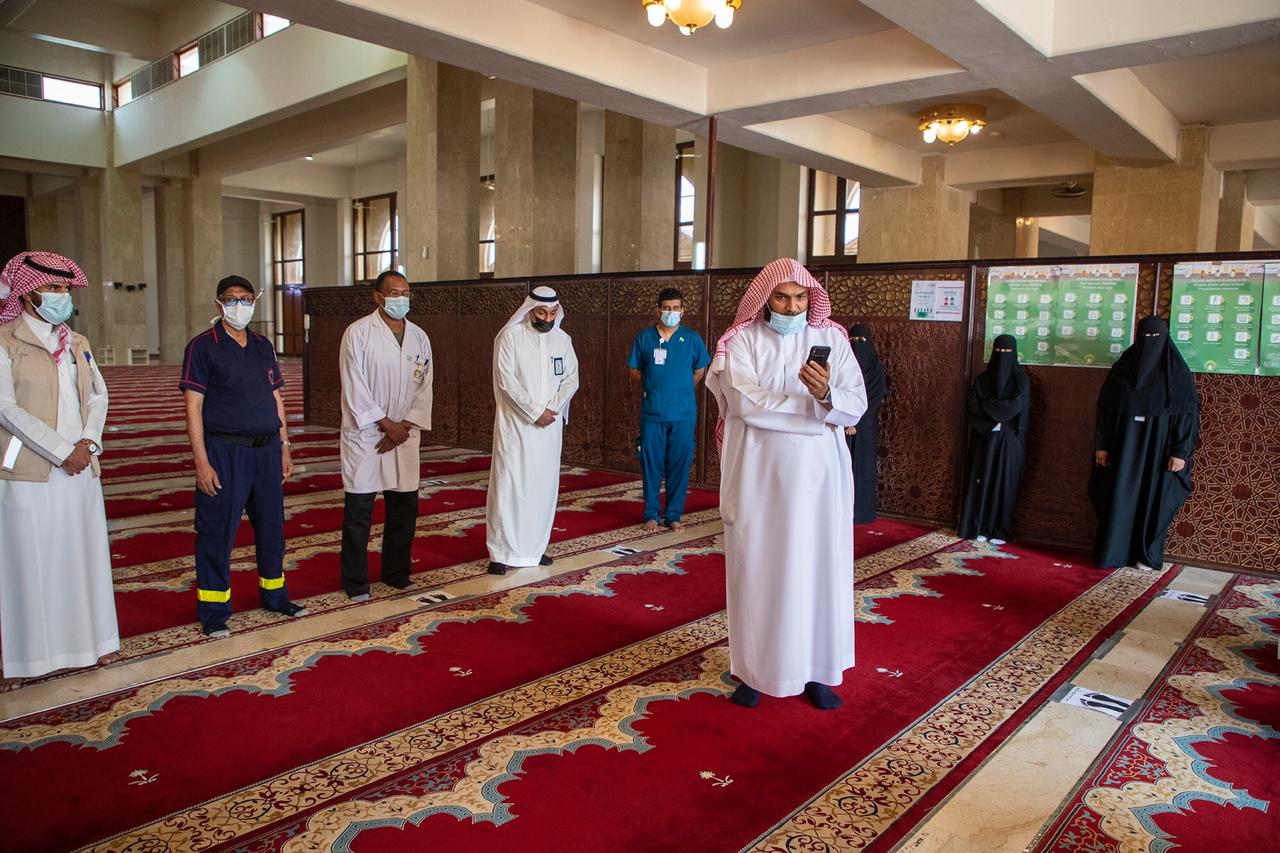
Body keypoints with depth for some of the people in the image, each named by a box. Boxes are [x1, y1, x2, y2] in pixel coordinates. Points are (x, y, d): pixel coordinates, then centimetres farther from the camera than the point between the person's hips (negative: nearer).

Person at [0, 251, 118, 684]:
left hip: (80, 469, 5)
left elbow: (98, 395, 11)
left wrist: (89, 441, -7)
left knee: (83, 555, 11)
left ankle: (89, 641, 22)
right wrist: (62, 453, -14)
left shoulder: (76, 343, 13)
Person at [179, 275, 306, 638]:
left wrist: (284, 448, 11)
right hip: (225, 451, -5)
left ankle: (275, 596, 30)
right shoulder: (203, 346, -4)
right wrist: (202, 462, -14)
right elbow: (194, 407, -8)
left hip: (267, 449, 6)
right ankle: (214, 612, 14)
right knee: (218, 531, 1)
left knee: (271, 525, 14)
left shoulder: (263, 346, 13)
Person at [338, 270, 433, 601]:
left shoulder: (419, 337, 8)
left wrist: (404, 427, -5)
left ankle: (397, 573, 25)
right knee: (358, 512, 2)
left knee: (405, 508, 9)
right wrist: (386, 424, -11)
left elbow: (424, 386, 6)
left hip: (404, 436, 5)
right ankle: (355, 582, 14)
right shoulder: (358, 333, -6)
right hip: (364, 435, -4)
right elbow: (354, 388, -10)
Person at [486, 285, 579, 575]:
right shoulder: (511, 336, -6)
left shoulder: (562, 339, 7)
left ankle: (535, 547, 16)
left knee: (543, 485, 7)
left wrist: (552, 409, -11)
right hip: (515, 423, -4)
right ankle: (501, 552, 0)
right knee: (509, 483, -5)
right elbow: (505, 380, -12)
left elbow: (571, 378, 5)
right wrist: (535, 411, -15)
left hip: (549, 424, 5)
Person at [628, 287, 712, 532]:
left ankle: (673, 515, 17)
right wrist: (655, 388, 4)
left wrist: (680, 390, 8)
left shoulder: (692, 338, 4)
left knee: (680, 465, 5)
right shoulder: (644, 338, 4)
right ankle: (651, 514, 16)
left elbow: (699, 370, 14)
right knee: (651, 464, 4)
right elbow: (635, 372, 11)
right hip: (652, 412, 0)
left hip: (684, 413, 0)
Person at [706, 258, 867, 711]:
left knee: (818, 566, 7)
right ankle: (753, 669, 18)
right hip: (759, 474, -2)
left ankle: (815, 669, 21)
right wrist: (818, 408, -14)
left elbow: (856, 405, -4)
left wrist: (827, 392, -26)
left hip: (817, 474, 2)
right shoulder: (742, 340, -3)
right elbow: (745, 402, -18)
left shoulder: (832, 339, 4)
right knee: (757, 568, 5)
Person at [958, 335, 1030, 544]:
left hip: (1009, 439, -2)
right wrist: (995, 416, -14)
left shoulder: (1021, 379, -1)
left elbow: (1016, 406, -15)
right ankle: (980, 527, 8)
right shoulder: (982, 378, 6)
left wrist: (986, 406, -11)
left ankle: (1001, 531, 6)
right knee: (981, 480, 2)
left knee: (1004, 482, 0)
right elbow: (970, 405, -4)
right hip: (984, 437, 2)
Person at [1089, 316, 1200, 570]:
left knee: (1153, 499, 5)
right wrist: (1101, 445, -1)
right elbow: (1105, 408, 4)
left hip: (1158, 447, -2)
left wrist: (1181, 452, -11)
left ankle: (1147, 555, 17)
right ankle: (1113, 552, 11)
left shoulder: (1177, 372, -2)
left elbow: (1188, 413, -5)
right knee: (1119, 498, 3)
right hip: (1124, 445, 2)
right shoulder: (1122, 368, 3)